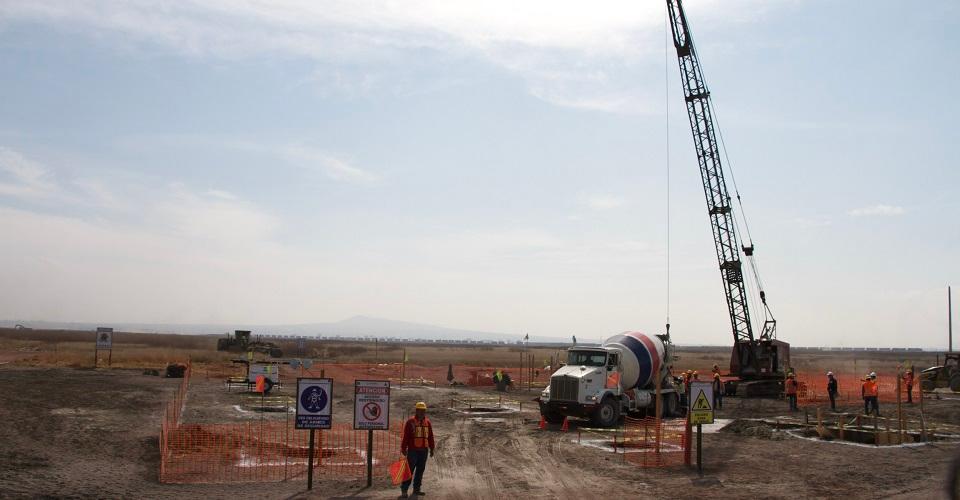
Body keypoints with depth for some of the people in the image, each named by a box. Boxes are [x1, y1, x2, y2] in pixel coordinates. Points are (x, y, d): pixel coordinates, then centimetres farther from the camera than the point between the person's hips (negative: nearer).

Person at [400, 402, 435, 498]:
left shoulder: (427, 422, 11)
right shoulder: (410, 421, -6)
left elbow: (430, 436, 15)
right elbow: (405, 436, -7)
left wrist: (431, 448, 15)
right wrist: (403, 448, -10)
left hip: (423, 450, 5)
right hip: (413, 450, -5)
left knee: (420, 470, 10)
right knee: (409, 470, -7)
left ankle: (416, 489, 20)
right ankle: (404, 490, -5)